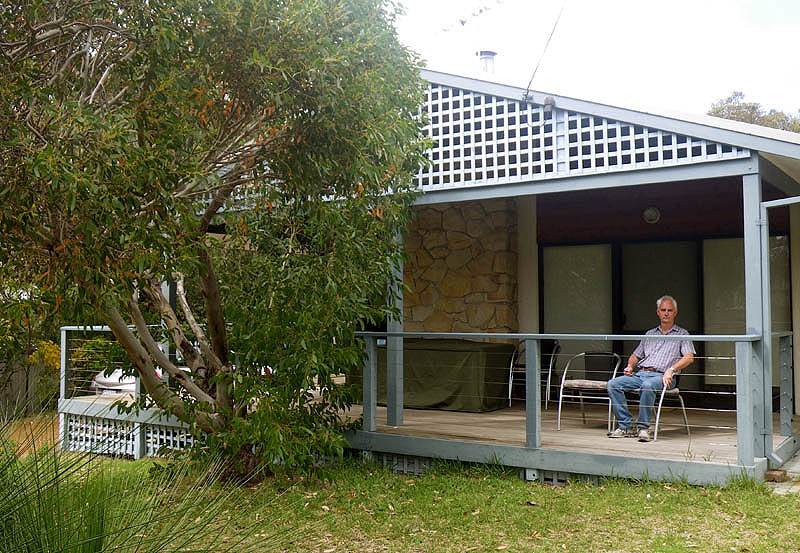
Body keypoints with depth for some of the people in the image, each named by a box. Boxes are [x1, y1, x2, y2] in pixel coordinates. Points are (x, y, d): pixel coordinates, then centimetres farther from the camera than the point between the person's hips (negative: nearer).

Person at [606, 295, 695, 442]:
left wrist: (671, 370, -18)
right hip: (639, 373, 5)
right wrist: (630, 366, 8)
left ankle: (643, 427, -27)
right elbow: (635, 355, 31)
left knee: (647, 386, -40)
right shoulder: (650, 334, 27)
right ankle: (626, 426, -18)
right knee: (613, 384, -20)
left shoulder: (682, 334, 13)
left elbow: (689, 357, -3)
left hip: (661, 376, -5)